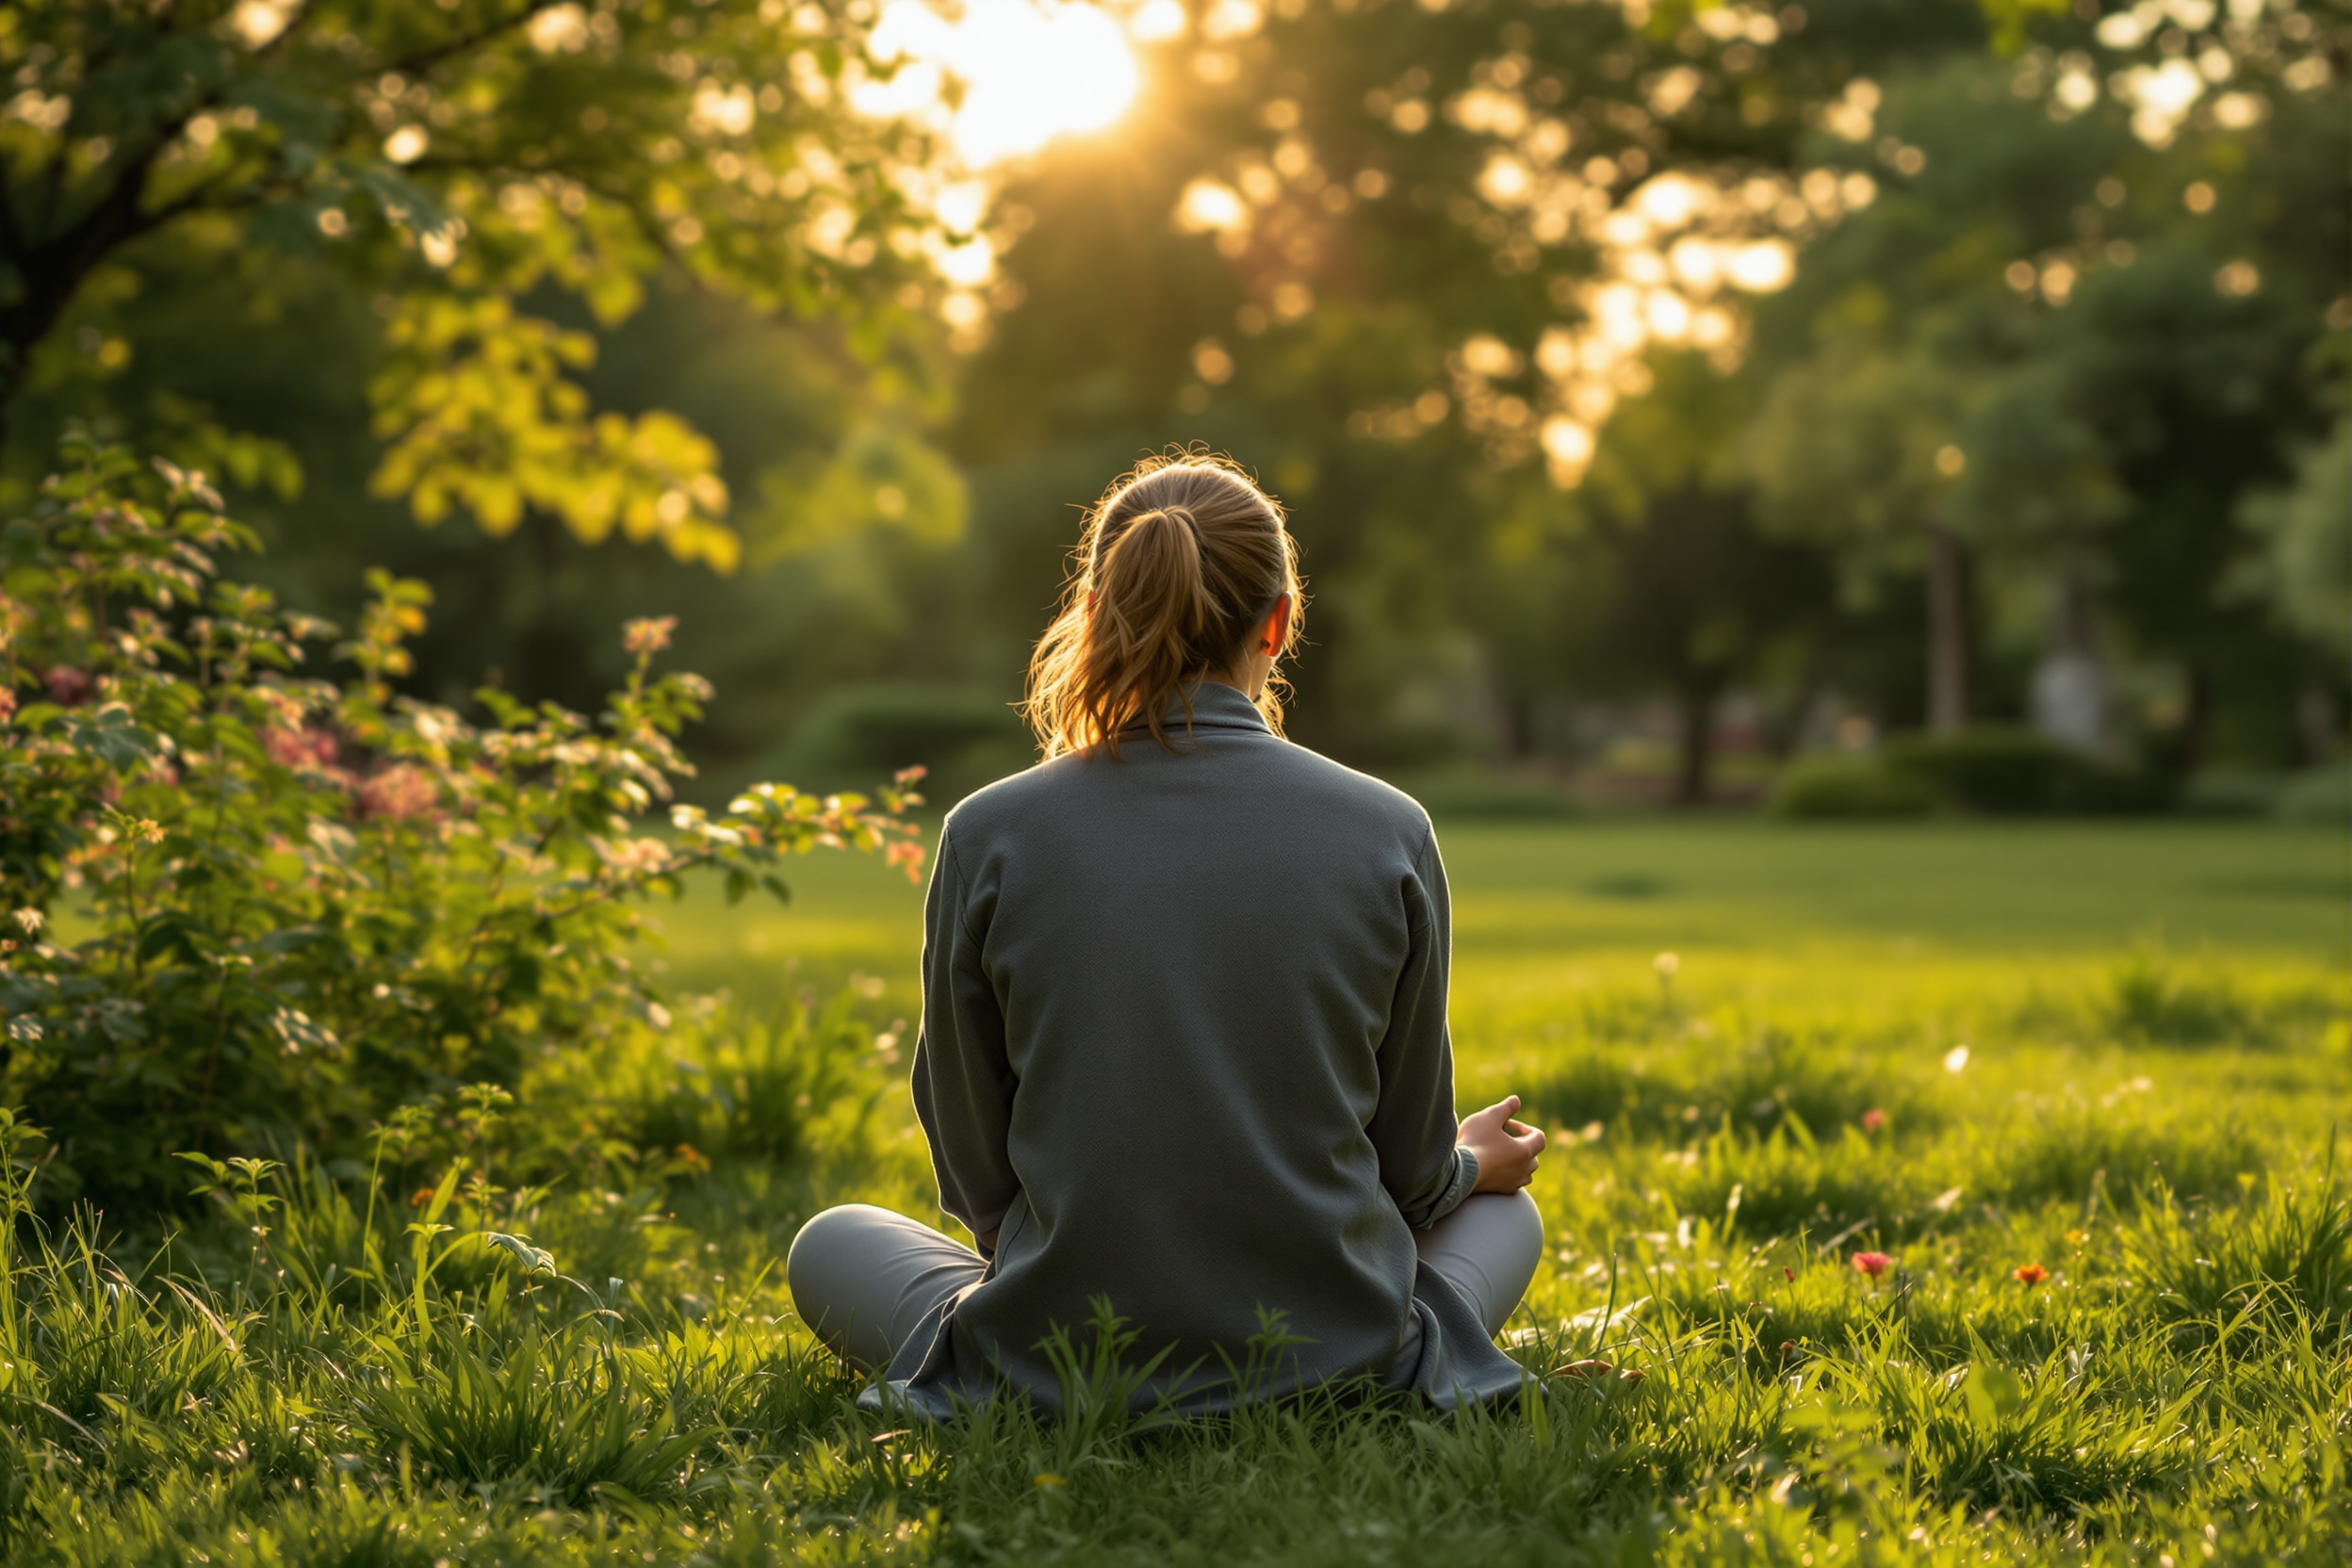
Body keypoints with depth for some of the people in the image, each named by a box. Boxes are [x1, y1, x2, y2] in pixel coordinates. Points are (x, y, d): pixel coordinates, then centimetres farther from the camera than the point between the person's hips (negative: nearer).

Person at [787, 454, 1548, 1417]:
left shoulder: (990, 838, -9)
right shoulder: (1389, 835, -8)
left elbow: (976, 1174, 0)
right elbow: (1412, 1171, 3)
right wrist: (1471, 1162, 28)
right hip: (1339, 1358, 2)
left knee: (830, 1244, 28)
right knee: (1504, 1209, 34)